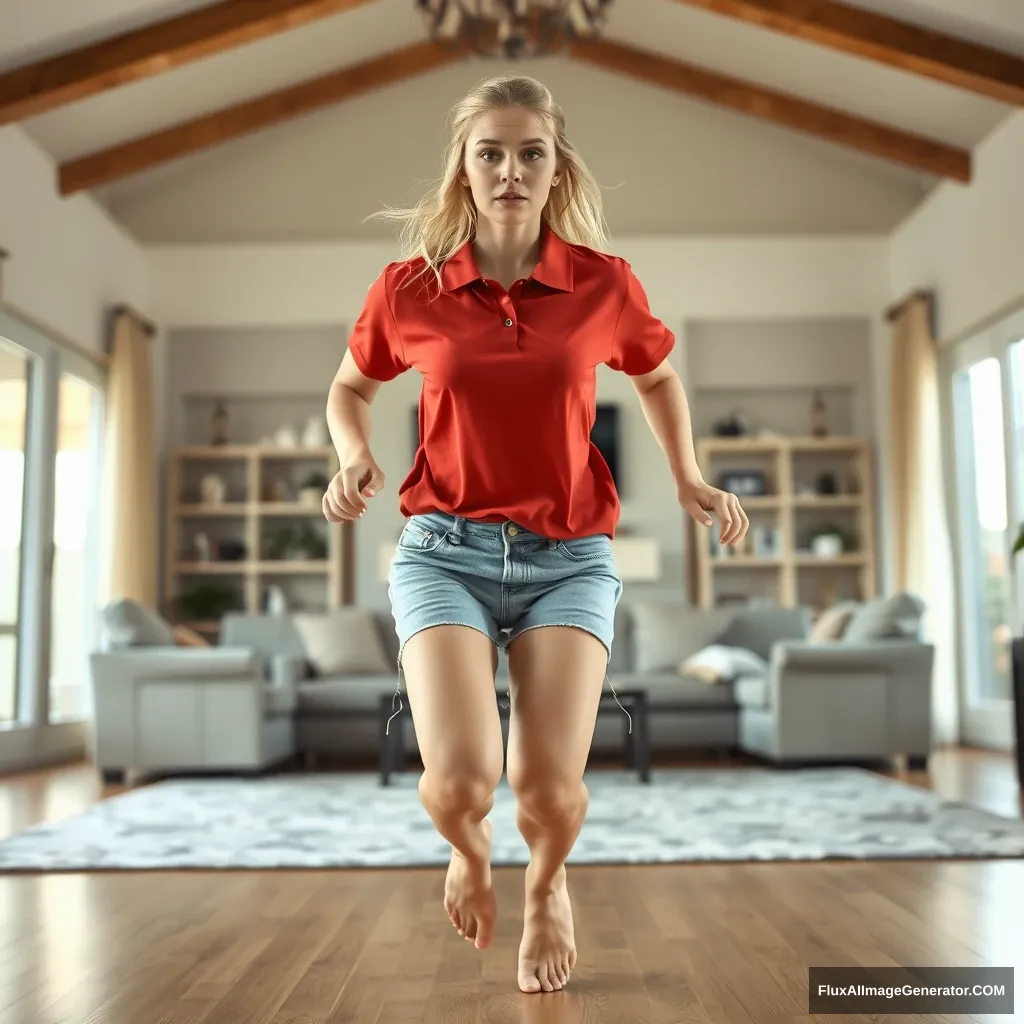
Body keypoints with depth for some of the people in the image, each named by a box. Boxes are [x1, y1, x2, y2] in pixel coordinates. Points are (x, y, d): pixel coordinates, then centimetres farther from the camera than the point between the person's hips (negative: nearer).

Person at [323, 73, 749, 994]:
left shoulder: (605, 284, 0)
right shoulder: (409, 288, 0)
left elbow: (657, 376, 20)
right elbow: (351, 386, 18)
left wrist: (690, 481, 9)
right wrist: (354, 460, -2)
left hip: (570, 557, 1)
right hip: (444, 551, 0)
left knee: (550, 789, -12)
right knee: (461, 779, -18)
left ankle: (547, 886, 28)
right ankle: (468, 851, 24)